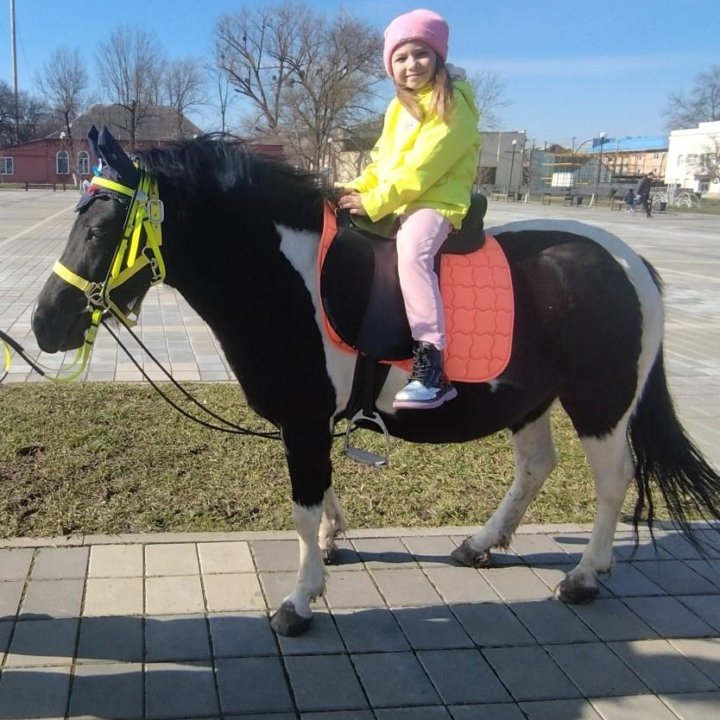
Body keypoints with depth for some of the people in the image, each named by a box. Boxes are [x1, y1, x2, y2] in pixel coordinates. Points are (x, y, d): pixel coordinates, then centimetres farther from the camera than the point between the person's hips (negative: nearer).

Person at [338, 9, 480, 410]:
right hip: (393, 204, 10)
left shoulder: (452, 105, -12)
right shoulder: (399, 107, 17)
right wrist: (360, 189, 1)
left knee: (411, 252, -37)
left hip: (437, 201, -10)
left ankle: (432, 364, -39)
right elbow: (383, 160, 19)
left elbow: (420, 170, -20)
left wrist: (374, 203, -21)